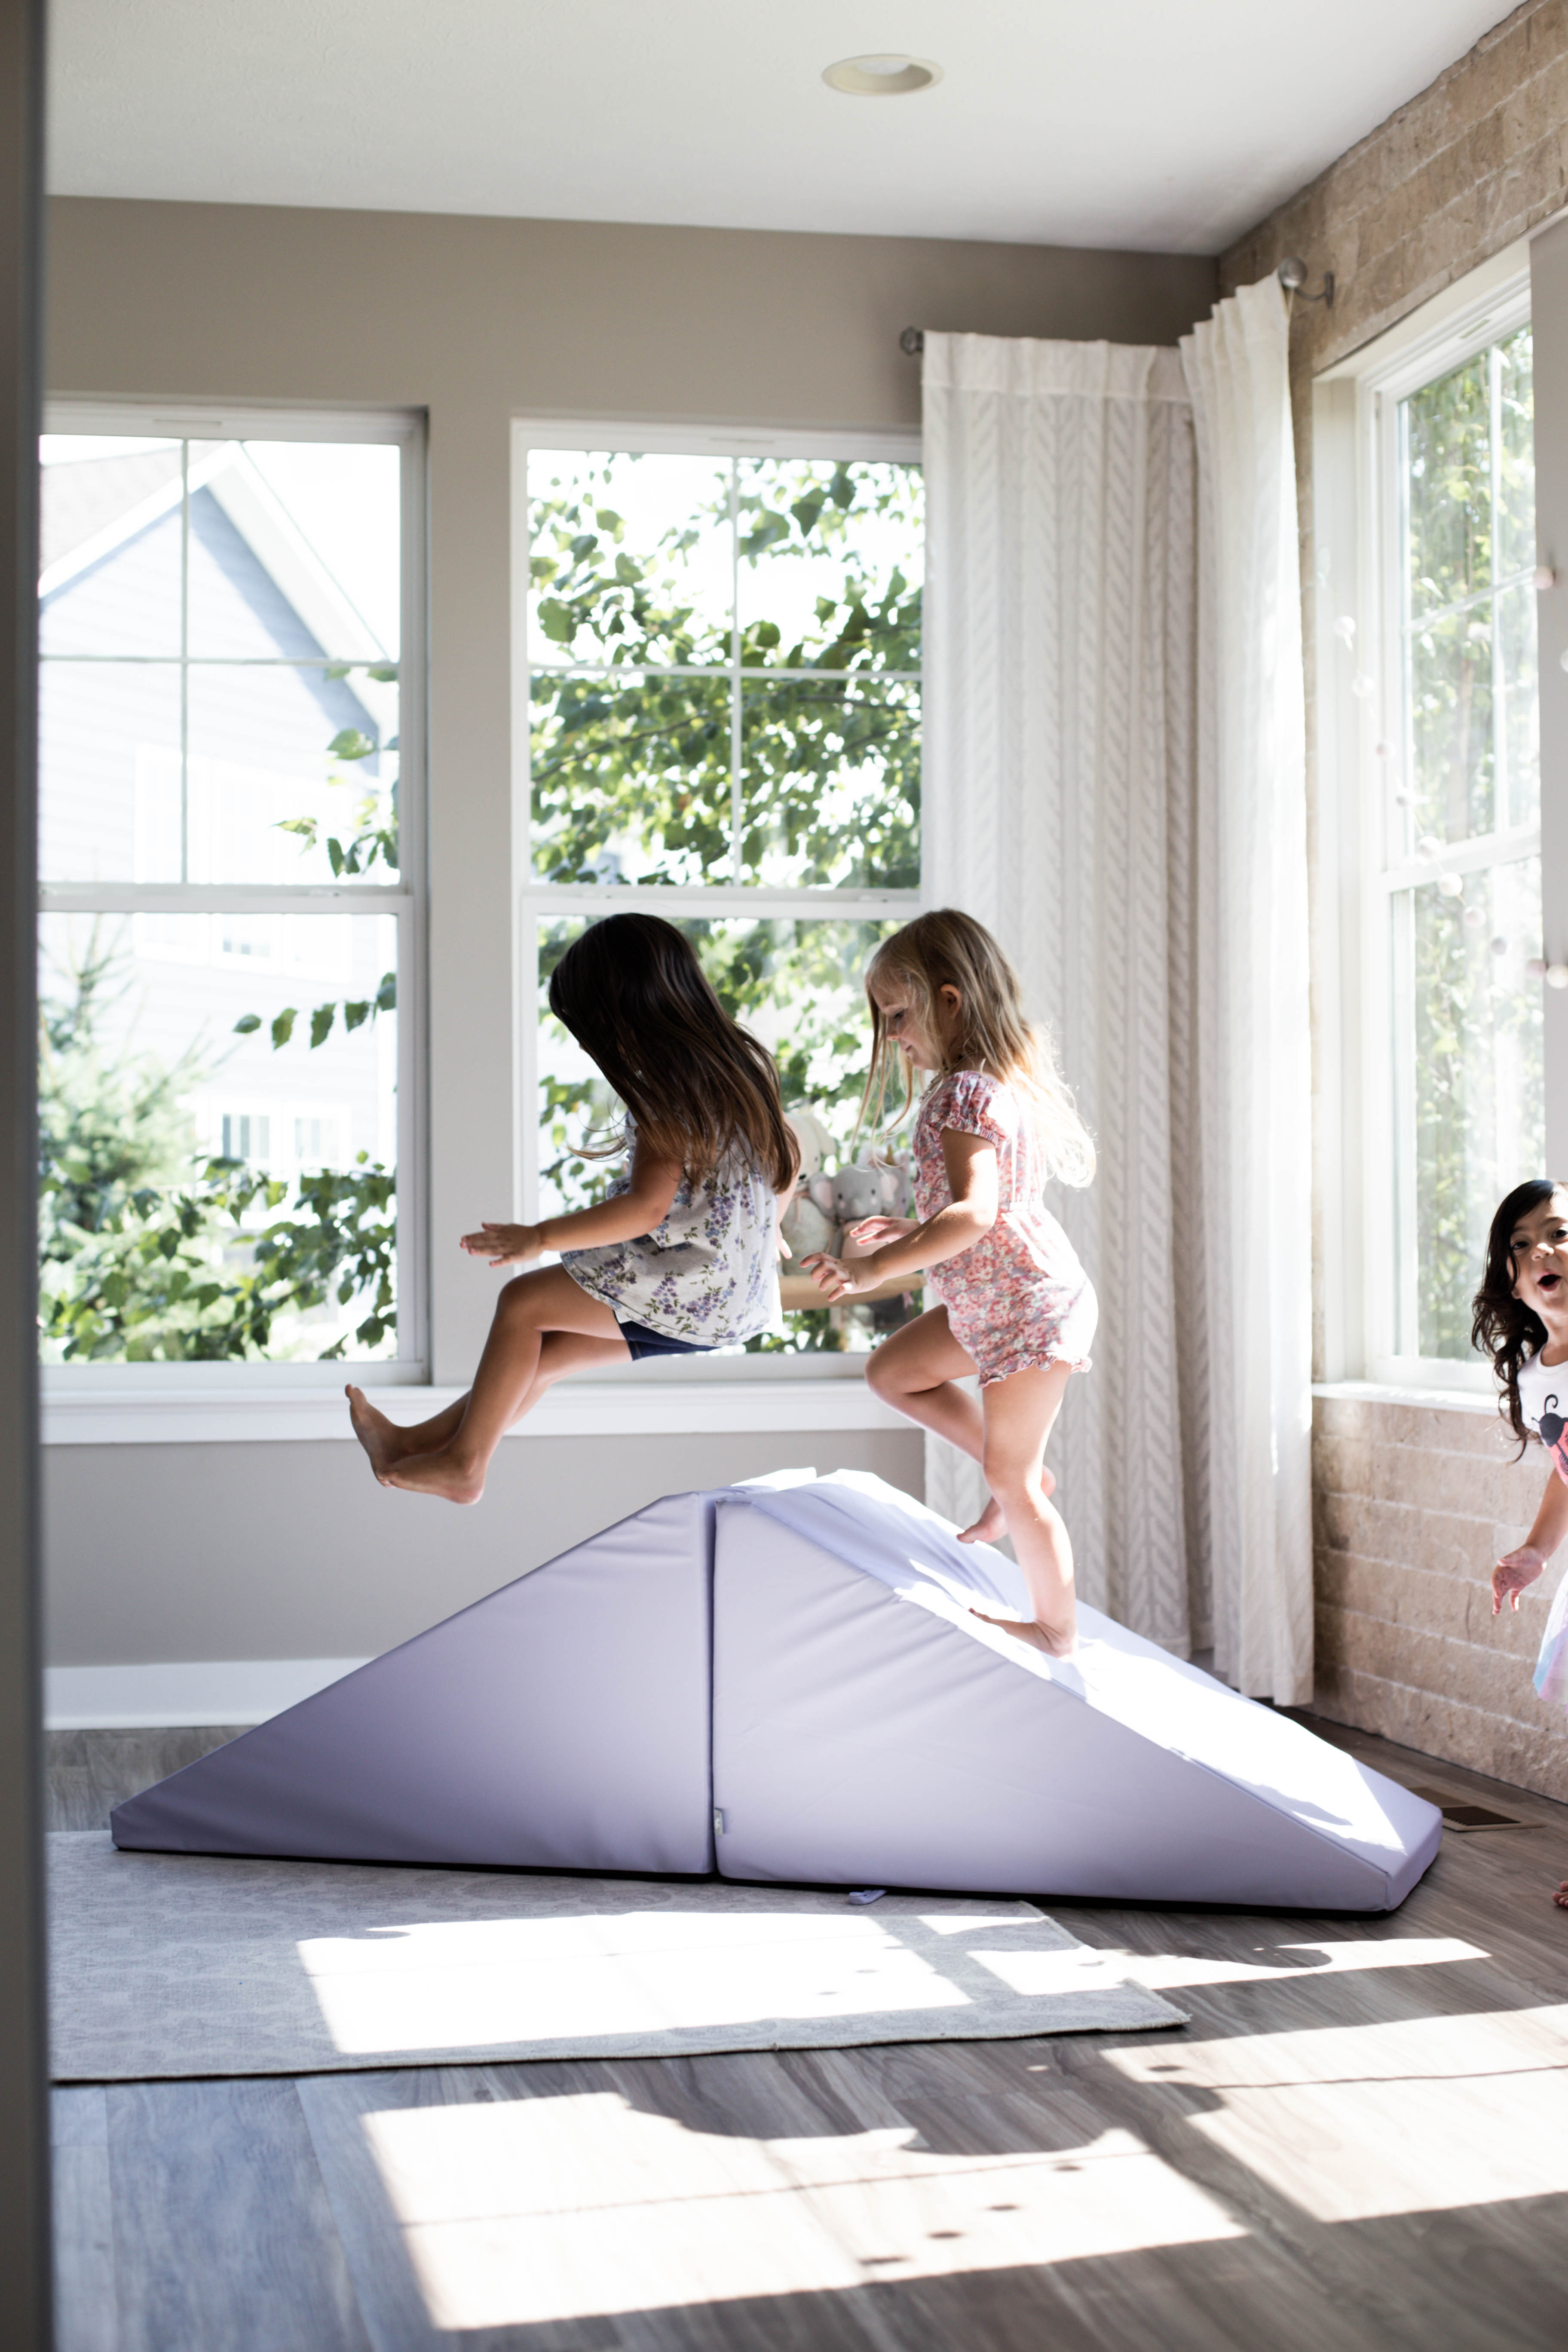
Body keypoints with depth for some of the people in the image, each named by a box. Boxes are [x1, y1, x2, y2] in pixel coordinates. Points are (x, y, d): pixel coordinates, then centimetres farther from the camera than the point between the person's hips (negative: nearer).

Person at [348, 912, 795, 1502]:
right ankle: (421, 1442, 18)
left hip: (689, 1294, -10)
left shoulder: (670, 1091, -17)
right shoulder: (738, 1062, 9)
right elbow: (784, 1172, 16)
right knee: (550, 1349, 14)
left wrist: (538, 1238, -19)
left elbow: (647, 1208, -23)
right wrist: (763, 1235, 33)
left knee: (524, 1302, -3)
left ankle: (463, 1463, 5)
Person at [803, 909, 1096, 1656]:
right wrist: (918, 1231, 18)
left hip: (1028, 1310, -10)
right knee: (893, 1372, 18)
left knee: (1011, 1479, 2)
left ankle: (1056, 1628, 17)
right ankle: (1024, 1474, 21)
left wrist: (876, 1269, -38)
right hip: (996, 1302, 10)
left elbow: (974, 1213, -35)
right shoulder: (1010, 1081, 9)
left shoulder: (963, 1094, -22)